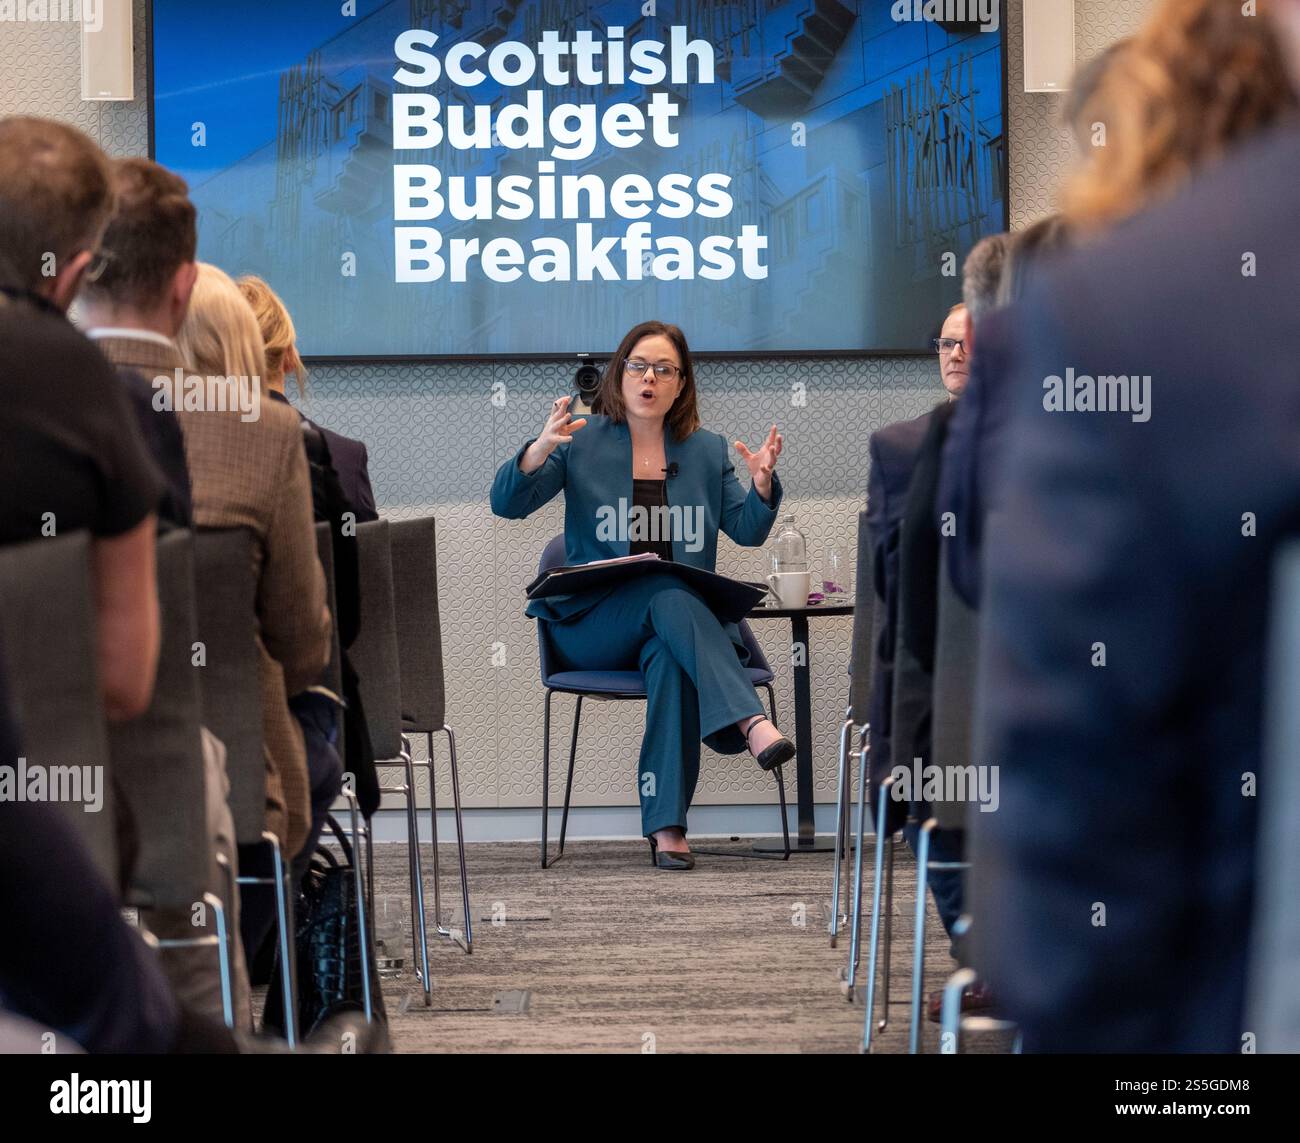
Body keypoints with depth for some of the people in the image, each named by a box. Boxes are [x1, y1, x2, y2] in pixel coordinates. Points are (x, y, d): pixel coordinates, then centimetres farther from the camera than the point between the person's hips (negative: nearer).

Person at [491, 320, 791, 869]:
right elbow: (506, 504, -3)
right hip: (592, 625, -2)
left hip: (677, 618, 2)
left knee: (670, 659, -36)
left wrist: (762, 484, -11)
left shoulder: (706, 450, 17)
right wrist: (543, 446, -22)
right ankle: (752, 724, -51)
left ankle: (666, 825, -42)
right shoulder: (582, 441, 9)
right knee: (669, 593, -35)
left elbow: (747, 531, 10)